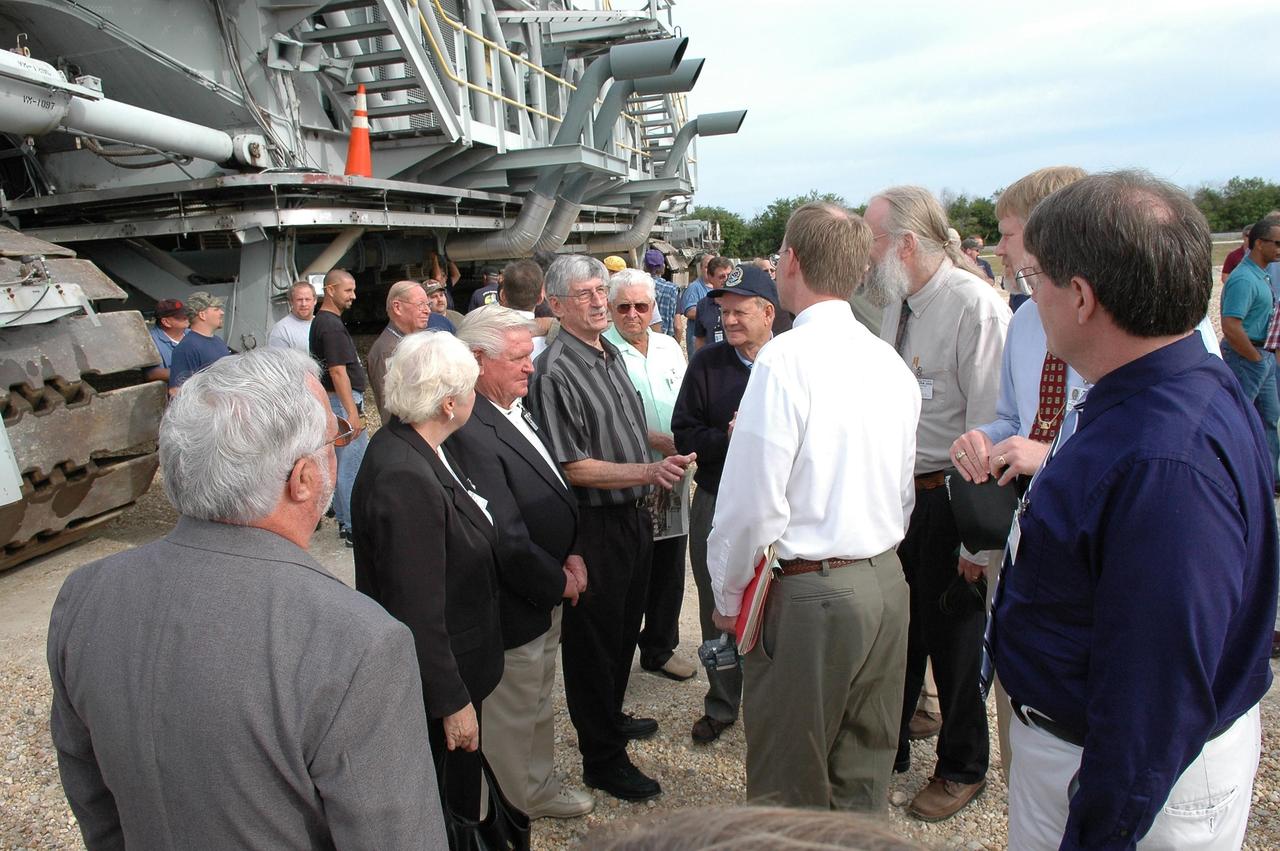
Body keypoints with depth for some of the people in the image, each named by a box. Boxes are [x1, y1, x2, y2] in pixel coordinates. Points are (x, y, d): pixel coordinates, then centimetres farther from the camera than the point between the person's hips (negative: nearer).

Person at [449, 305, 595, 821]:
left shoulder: (515, 411, 3)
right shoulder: (471, 433, -29)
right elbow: (506, 538, -28)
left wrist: (570, 556, 0)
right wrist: (558, 583, -14)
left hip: (546, 600, 9)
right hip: (514, 608, -9)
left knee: (539, 705, 27)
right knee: (512, 716, 14)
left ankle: (540, 787, 47)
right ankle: (517, 810, 36)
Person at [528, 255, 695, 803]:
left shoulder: (611, 355, 8)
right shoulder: (555, 372, -19)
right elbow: (573, 467, -22)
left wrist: (666, 459, 15)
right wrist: (649, 472, -26)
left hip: (631, 515, 9)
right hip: (594, 525, -8)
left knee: (625, 628, 23)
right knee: (595, 639, 7)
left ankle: (611, 716, 44)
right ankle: (602, 759, 23)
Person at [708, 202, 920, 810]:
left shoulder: (784, 360, -17)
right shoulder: (891, 361, 6)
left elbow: (754, 502, -19)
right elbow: (903, 491, 12)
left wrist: (728, 597, -4)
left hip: (809, 596, -7)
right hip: (886, 583, 8)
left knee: (788, 785, 12)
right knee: (864, 773, 22)